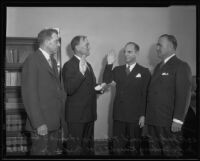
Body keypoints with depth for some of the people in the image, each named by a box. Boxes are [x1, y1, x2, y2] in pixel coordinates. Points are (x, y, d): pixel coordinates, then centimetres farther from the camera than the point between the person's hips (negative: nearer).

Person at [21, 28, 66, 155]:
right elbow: (29, 95, -17)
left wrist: (62, 115, 9)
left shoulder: (53, 61, 16)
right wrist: (39, 123, -19)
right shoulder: (32, 61, -13)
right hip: (42, 123, -8)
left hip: (55, 121, 8)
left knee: (53, 151, 16)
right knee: (40, 152, 4)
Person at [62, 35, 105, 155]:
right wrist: (81, 72, -32)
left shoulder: (88, 65, 14)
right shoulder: (69, 65, -13)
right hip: (76, 115, -8)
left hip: (89, 114, 8)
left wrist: (98, 88, 3)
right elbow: (69, 90, -23)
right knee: (75, 149, 2)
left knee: (88, 147, 19)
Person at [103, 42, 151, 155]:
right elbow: (106, 80, -6)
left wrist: (143, 115, -7)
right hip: (119, 115, 3)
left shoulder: (144, 72, -1)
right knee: (117, 146, 9)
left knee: (134, 147, 10)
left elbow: (146, 95, -3)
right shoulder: (117, 70, 9)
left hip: (135, 116, -3)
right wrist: (109, 64, -15)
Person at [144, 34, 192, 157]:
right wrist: (148, 117, 13)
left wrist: (178, 120, -19)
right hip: (152, 121, 7)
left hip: (169, 123, -7)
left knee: (171, 154, 3)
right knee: (154, 152, 12)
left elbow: (183, 95, -14)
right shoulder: (159, 66, 19)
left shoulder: (181, 66, -6)